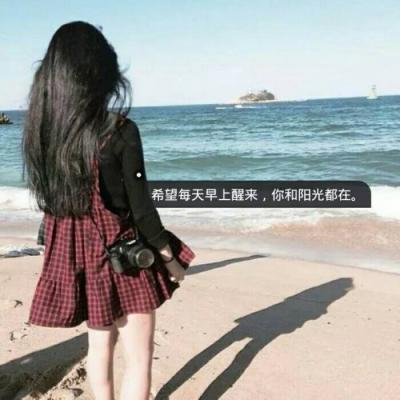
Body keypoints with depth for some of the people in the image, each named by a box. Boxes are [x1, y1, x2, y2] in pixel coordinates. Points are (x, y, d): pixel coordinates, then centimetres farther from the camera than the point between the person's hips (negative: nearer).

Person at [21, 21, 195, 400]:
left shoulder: (41, 129, -4)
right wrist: (169, 257, -2)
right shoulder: (120, 131, -20)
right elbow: (140, 207, -16)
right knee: (138, 357, 9)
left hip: (71, 254, 6)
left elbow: (50, 200, 5)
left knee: (100, 342, 25)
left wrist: (56, 250, 18)